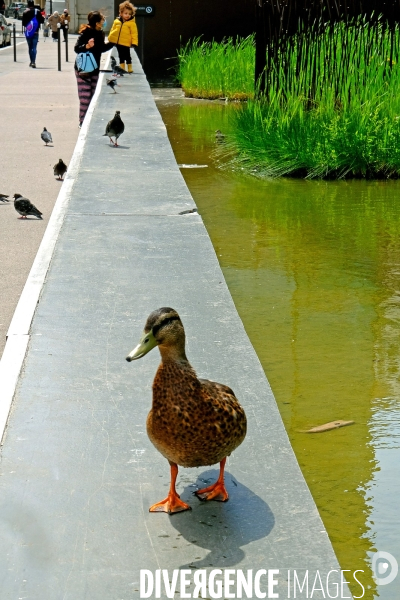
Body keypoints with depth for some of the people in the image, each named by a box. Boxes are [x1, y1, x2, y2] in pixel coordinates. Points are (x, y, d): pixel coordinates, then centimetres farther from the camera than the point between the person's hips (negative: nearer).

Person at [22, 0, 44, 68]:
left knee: (30, 47, 15)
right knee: (34, 47, -4)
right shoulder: (37, 12, -5)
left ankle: (31, 61, 23)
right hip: (35, 32, -1)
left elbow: (23, 23, -5)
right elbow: (42, 20, -2)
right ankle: (33, 62, -16)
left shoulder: (25, 12, -4)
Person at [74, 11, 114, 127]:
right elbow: (77, 48, -25)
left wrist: (112, 43, 12)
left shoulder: (100, 33, 4)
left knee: (93, 96, 11)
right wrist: (87, 46, -42)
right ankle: (83, 121, -2)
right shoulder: (86, 33, -18)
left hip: (94, 69, 8)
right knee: (85, 96, -8)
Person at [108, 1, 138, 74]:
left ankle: (129, 67, 16)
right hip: (118, 42, 4)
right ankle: (122, 67, 24)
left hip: (126, 43, -4)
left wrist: (134, 43, -15)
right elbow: (112, 30, 9)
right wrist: (110, 39, 11)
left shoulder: (132, 23, -10)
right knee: (121, 56, 15)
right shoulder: (117, 21, 0)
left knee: (127, 56, 4)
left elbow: (134, 33, -10)